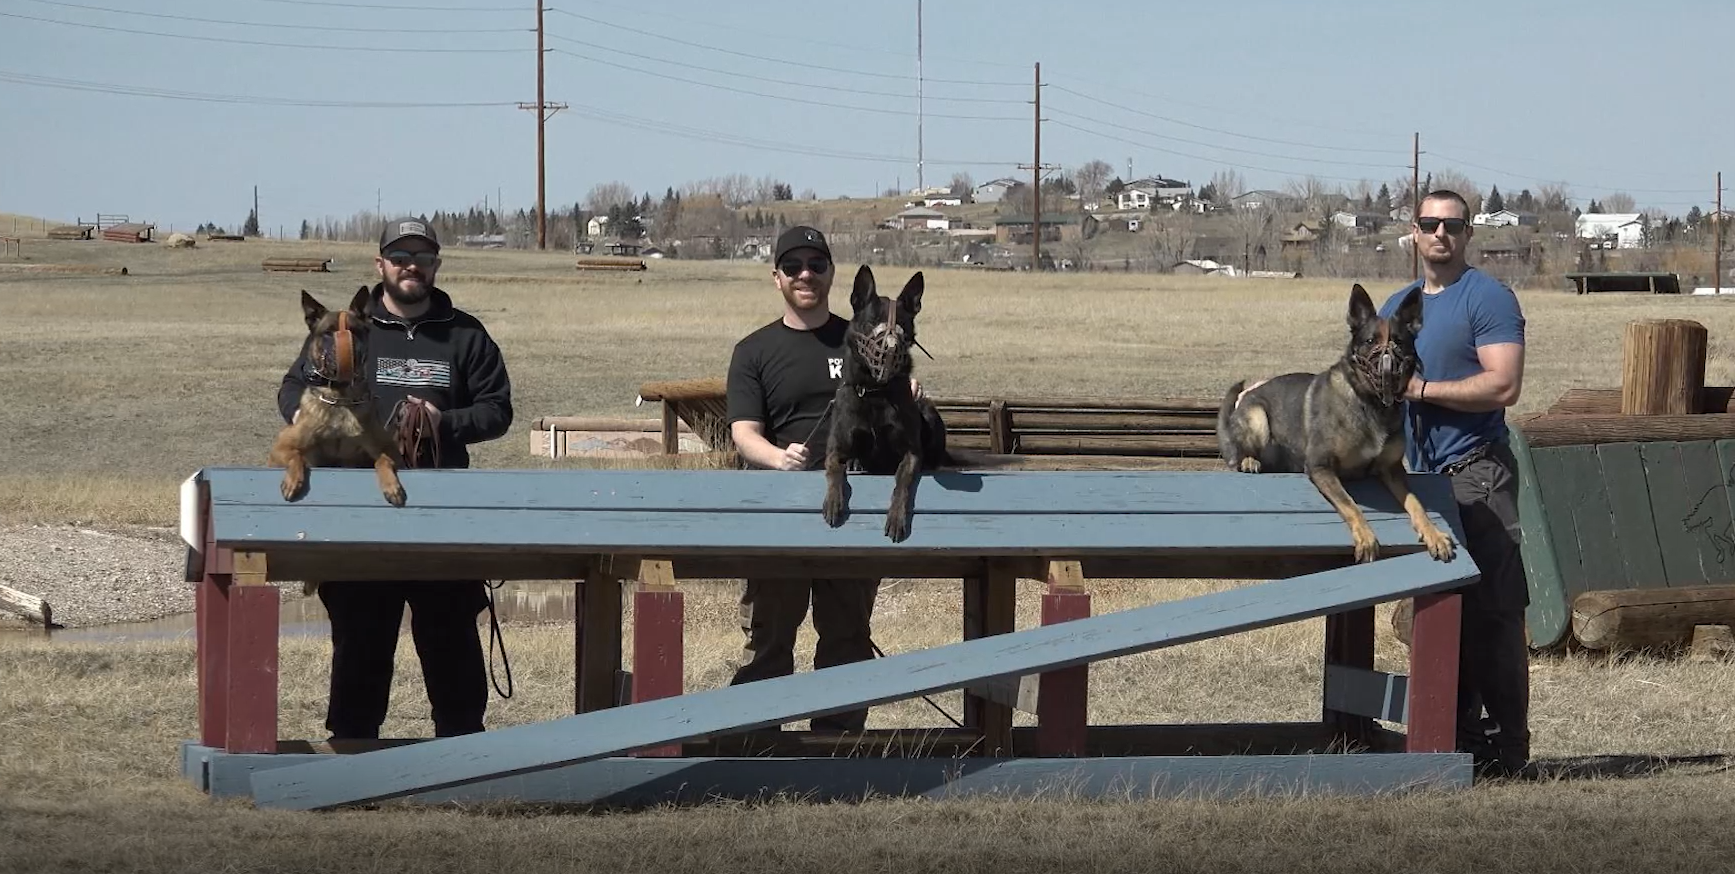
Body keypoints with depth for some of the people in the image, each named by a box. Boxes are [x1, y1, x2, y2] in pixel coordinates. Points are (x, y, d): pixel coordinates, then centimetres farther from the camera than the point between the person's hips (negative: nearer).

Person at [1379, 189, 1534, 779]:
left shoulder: (1487, 299, -5)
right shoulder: (1397, 306, 19)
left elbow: (1504, 385, -15)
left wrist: (1421, 388, -12)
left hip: (1477, 471, -8)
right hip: (1421, 475, 8)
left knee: (1494, 611, -9)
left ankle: (1508, 748, -8)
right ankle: (1459, 738, 13)